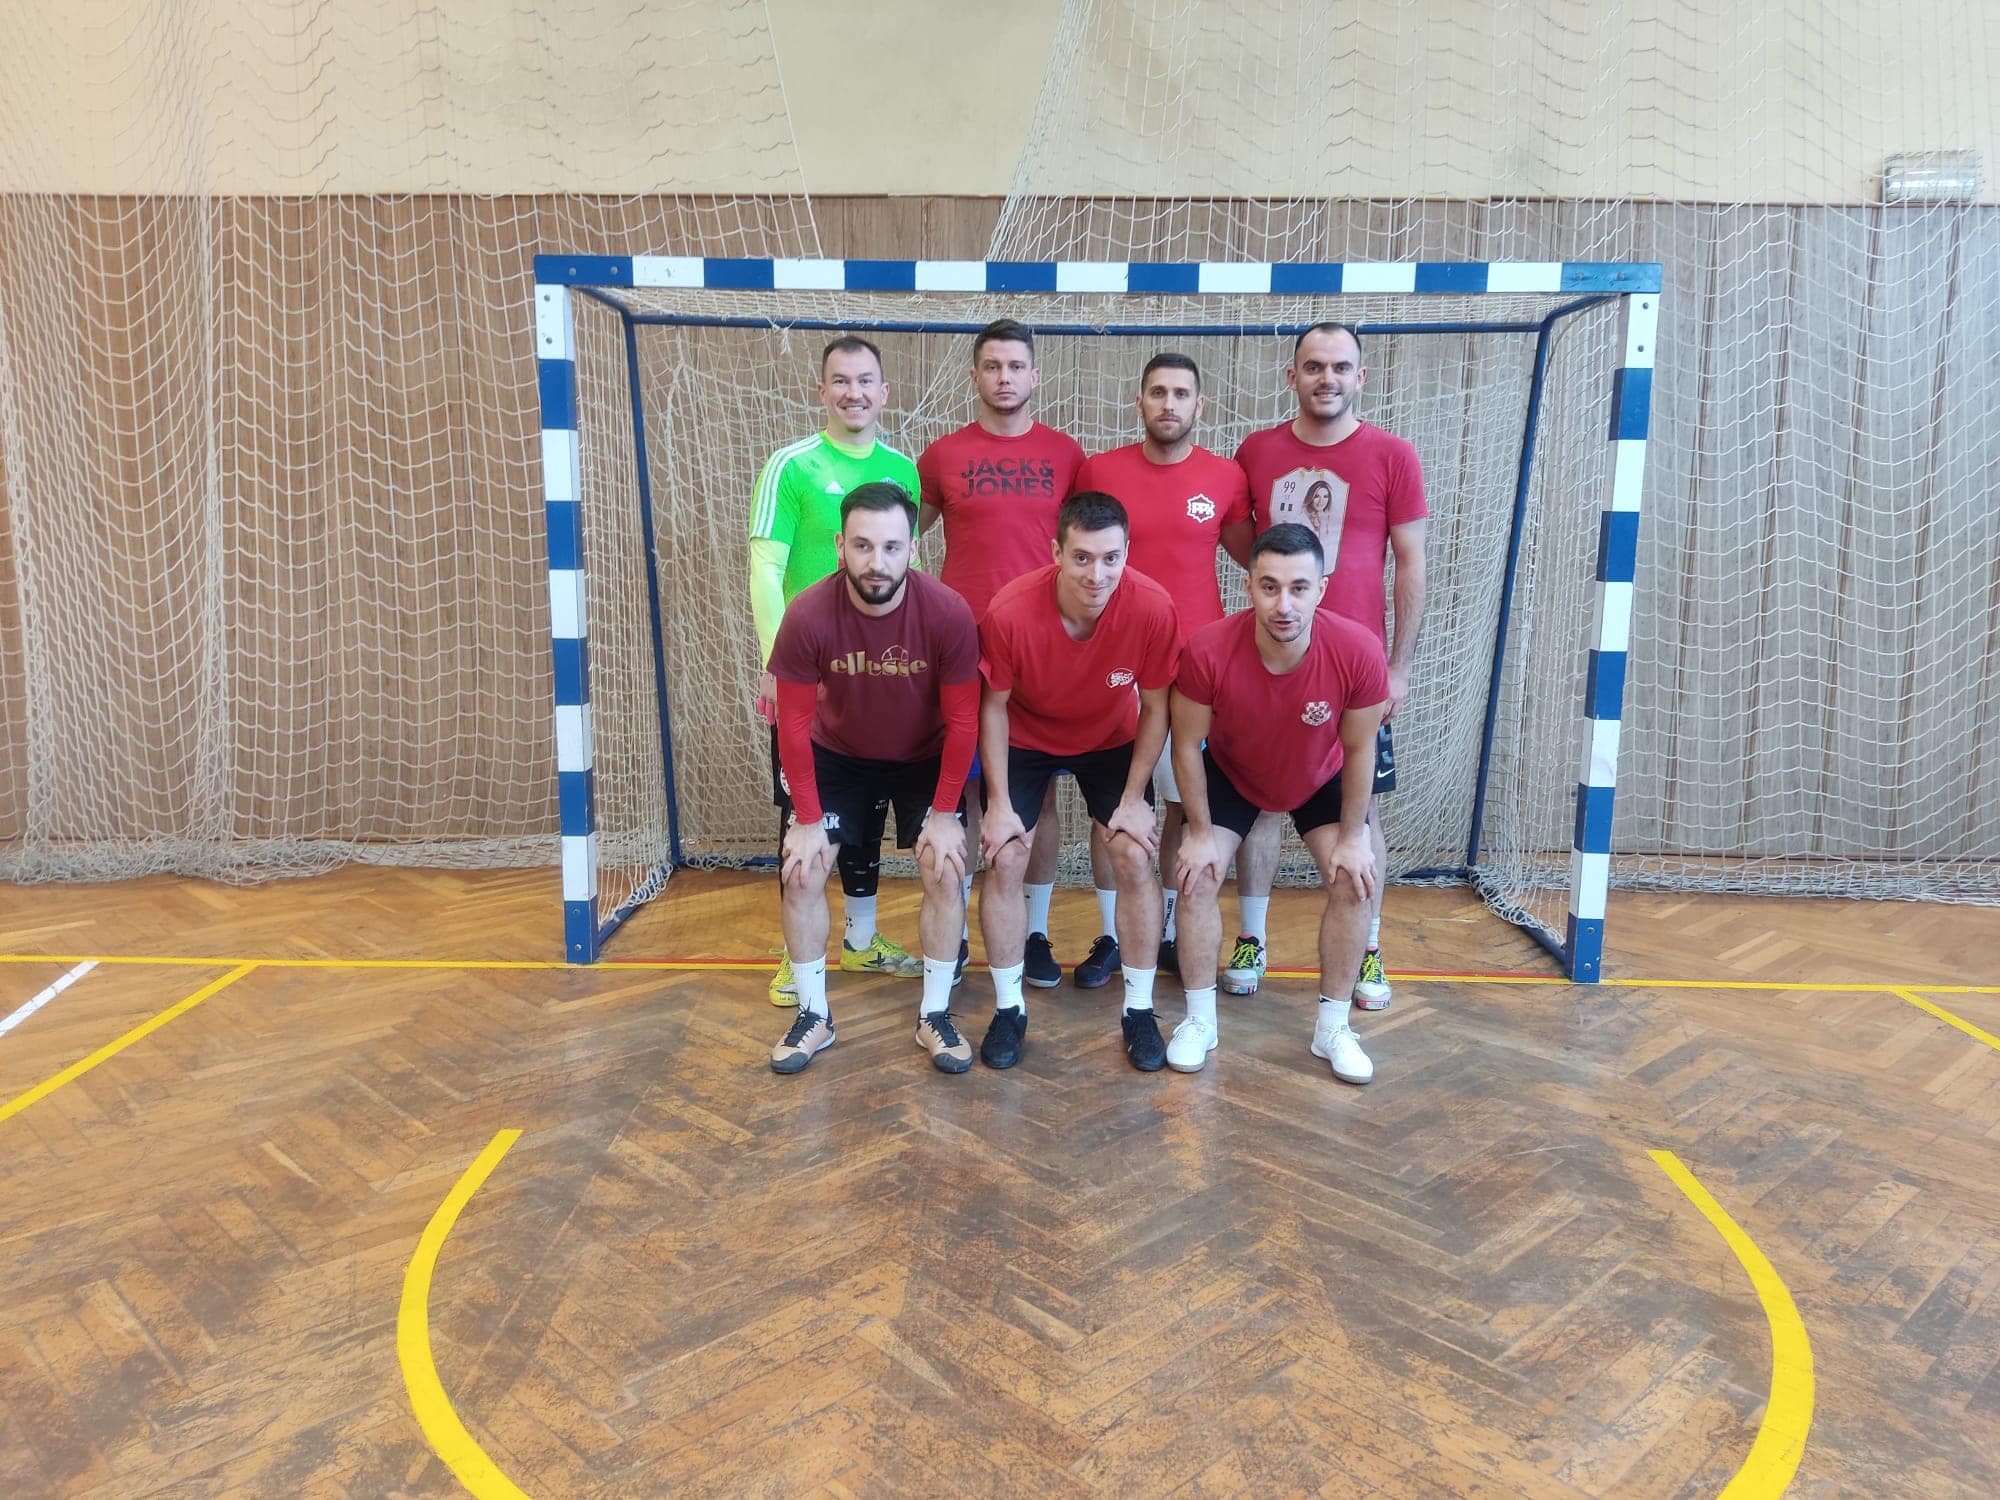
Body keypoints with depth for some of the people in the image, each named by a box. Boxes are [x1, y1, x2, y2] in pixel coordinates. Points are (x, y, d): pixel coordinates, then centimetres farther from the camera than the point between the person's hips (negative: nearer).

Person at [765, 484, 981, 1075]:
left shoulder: (948, 614, -30)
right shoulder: (808, 615, -29)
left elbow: (962, 722, -19)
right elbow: (793, 723, -19)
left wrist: (944, 813, -16)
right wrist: (808, 819, -15)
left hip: (925, 760, 0)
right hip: (836, 757, 1)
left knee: (945, 871, -9)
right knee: (802, 873, -5)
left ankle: (935, 1016, 10)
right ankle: (814, 1016, 13)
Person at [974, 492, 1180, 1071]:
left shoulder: (1152, 608, -30)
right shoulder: (1010, 612, -33)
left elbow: (1155, 708, -14)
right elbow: (993, 706, -16)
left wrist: (1134, 799, -13)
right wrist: (999, 802, -15)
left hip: (1111, 742, 1)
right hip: (1025, 740, -1)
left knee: (1135, 859, -8)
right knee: (1004, 860, -9)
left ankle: (1139, 1008, 9)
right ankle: (1008, 1008, 9)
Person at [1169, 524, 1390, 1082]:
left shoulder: (1358, 652, -35)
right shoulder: (1209, 650, -37)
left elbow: (1359, 749, -17)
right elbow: (1187, 746, -20)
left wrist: (1352, 836, -12)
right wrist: (1200, 831, -14)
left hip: (1320, 779, 1)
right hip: (1229, 774, 0)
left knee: (1354, 881, -11)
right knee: (1196, 876, -12)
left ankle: (1332, 1027, 8)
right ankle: (1199, 1021, 6)